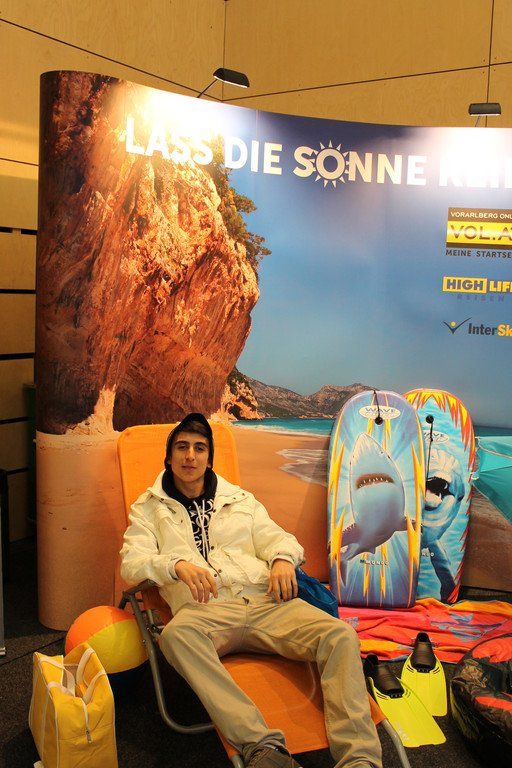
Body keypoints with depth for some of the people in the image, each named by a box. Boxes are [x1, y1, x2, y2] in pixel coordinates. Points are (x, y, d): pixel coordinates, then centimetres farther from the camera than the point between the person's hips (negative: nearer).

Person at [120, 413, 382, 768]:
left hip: (265, 601, 3)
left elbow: (277, 537, 19)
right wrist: (177, 564, -17)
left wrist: (283, 558, -7)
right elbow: (131, 563, 5)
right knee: (176, 635, -40)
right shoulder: (149, 508, 19)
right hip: (205, 609, -2)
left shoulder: (240, 499, 27)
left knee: (340, 634, -24)